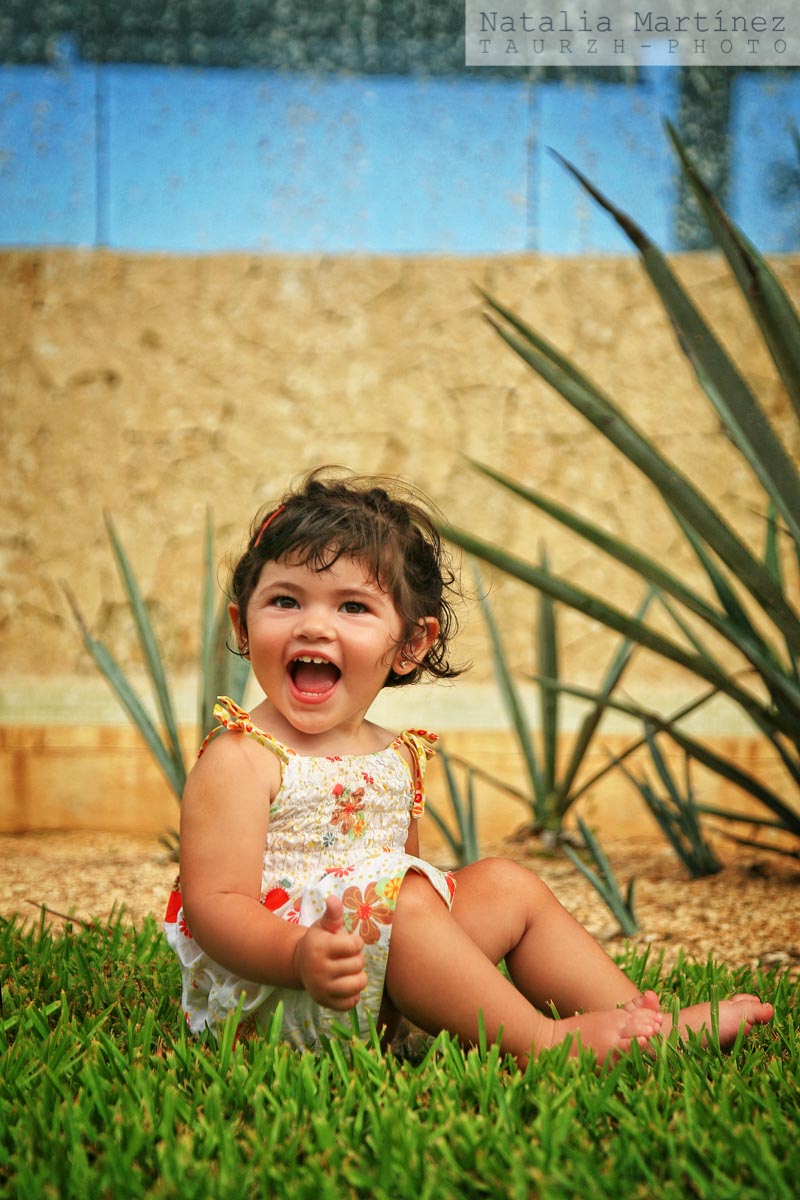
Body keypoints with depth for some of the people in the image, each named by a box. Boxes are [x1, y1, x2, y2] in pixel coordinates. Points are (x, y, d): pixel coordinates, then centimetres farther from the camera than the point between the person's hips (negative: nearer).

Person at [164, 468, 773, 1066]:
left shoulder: (396, 758, 10)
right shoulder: (240, 760, -14)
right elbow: (215, 904, -20)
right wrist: (300, 955, -38)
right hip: (265, 998, -8)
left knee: (506, 883, 7)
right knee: (401, 898, -30)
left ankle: (640, 1020, 8)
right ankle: (540, 1039, -21)